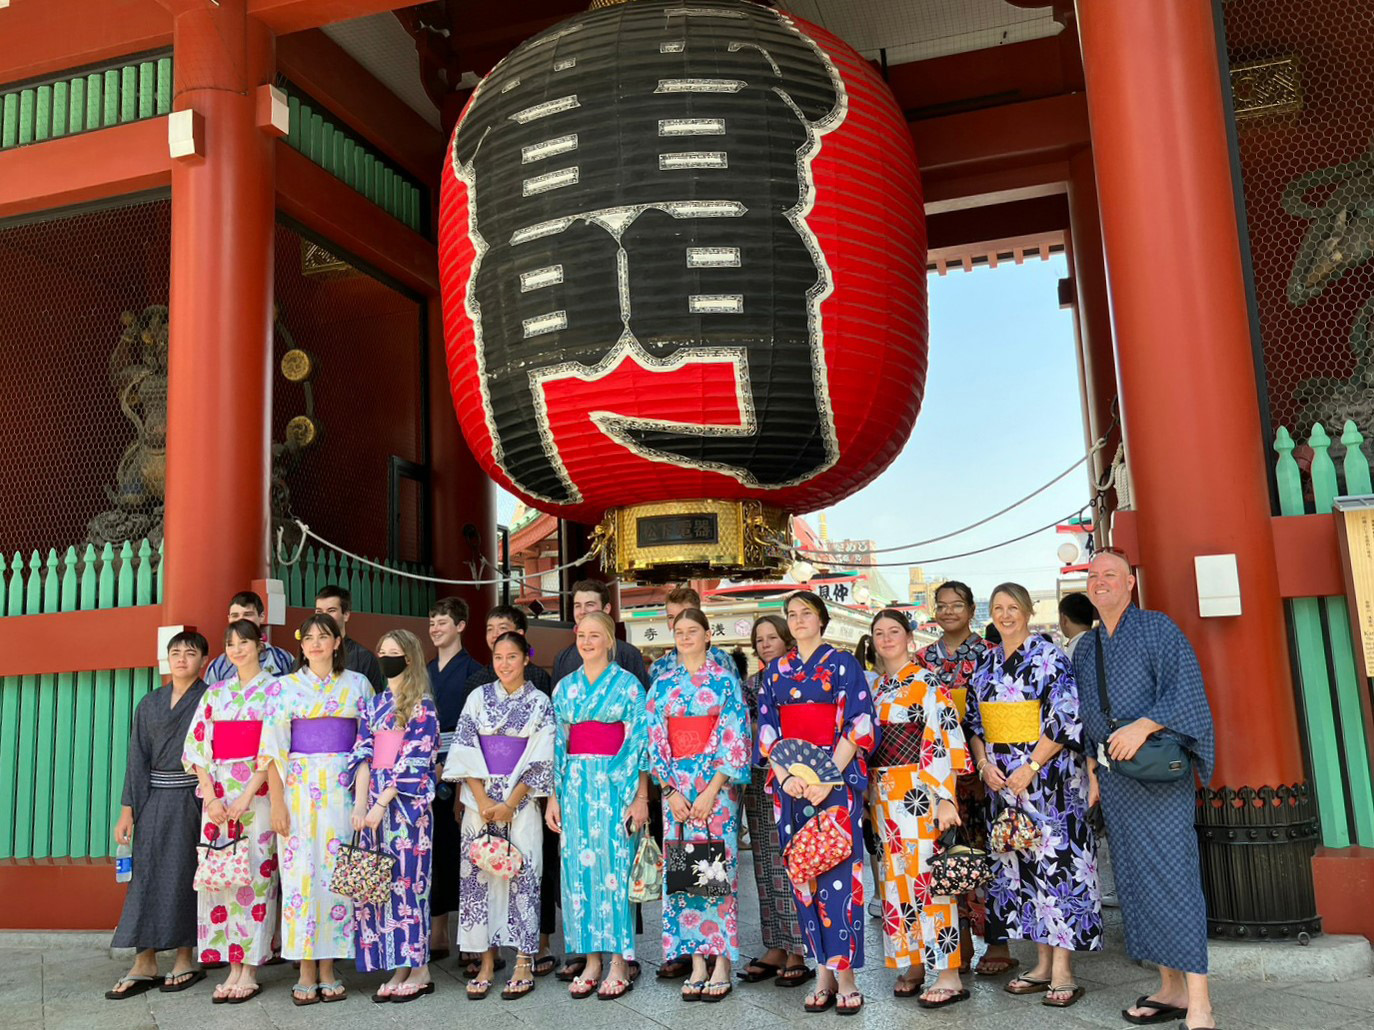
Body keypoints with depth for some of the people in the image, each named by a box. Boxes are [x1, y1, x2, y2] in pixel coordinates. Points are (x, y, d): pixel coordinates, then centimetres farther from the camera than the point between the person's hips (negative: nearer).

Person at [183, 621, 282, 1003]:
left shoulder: (274, 690, 0)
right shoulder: (216, 693, 14)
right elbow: (199, 746, 8)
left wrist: (247, 796, -15)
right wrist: (211, 797, -4)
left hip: (257, 794, -4)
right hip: (219, 795, 4)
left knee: (254, 875, -4)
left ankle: (250, 971, 3)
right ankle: (233, 967, 11)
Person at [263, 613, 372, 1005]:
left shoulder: (357, 684, 8)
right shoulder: (287, 686, 6)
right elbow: (274, 747, 1)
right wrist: (277, 802, -6)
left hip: (344, 788, 1)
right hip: (299, 787, 0)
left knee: (337, 872, 1)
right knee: (300, 871, -2)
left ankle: (327, 969, 11)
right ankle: (306, 973, 8)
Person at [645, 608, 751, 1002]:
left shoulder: (725, 679, 1)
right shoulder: (662, 683, 10)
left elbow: (735, 736, -5)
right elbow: (655, 738, 7)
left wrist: (711, 791, -12)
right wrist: (670, 791, -4)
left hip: (716, 784, -3)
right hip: (675, 787, 3)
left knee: (717, 867, -4)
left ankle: (722, 965, 4)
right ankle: (696, 965, 9)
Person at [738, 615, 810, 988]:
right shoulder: (751, 684, 14)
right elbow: (745, 730, 12)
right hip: (759, 779, 5)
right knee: (766, 866, 7)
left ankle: (798, 953, 1)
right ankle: (776, 948, 15)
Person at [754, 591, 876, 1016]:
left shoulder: (843, 664, 2)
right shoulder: (775, 671, 14)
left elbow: (858, 725, -6)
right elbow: (766, 729, 10)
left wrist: (829, 777, -15)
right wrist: (784, 776, -6)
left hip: (836, 778, -4)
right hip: (789, 783, 4)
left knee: (837, 871, -7)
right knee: (802, 874, 4)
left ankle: (844, 973, 1)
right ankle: (824, 973, 12)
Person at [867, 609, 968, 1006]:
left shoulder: (927, 683, -6)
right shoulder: (876, 688, 14)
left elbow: (947, 740, -12)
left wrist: (945, 797, -19)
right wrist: (870, 793, 13)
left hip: (920, 792, -6)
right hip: (885, 795, 6)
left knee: (926, 876, -6)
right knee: (897, 878, 9)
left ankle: (949, 976, 1)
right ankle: (912, 965, 20)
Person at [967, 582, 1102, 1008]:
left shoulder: (1049, 658, -6)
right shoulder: (986, 665, 11)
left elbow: (1066, 719, -12)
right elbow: (974, 721, 15)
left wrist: (1029, 768, -16)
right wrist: (984, 763, -1)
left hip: (1048, 777, -6)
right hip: (1002, 779, 6)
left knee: (1054, 859, -6)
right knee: (1020, 862, 8)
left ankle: (1063, 972, 1)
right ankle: (1043, 964, 17)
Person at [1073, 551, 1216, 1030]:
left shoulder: (1158, 629, -2)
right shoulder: (1084, 648, 16)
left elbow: (1187, 693, -12)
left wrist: (1144, 725, -23)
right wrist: (1091, 770, 14)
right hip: (1113, 773, 6)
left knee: (1172, 876, -10)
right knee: (1134, 880, 7)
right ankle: (1171, 988, 15)